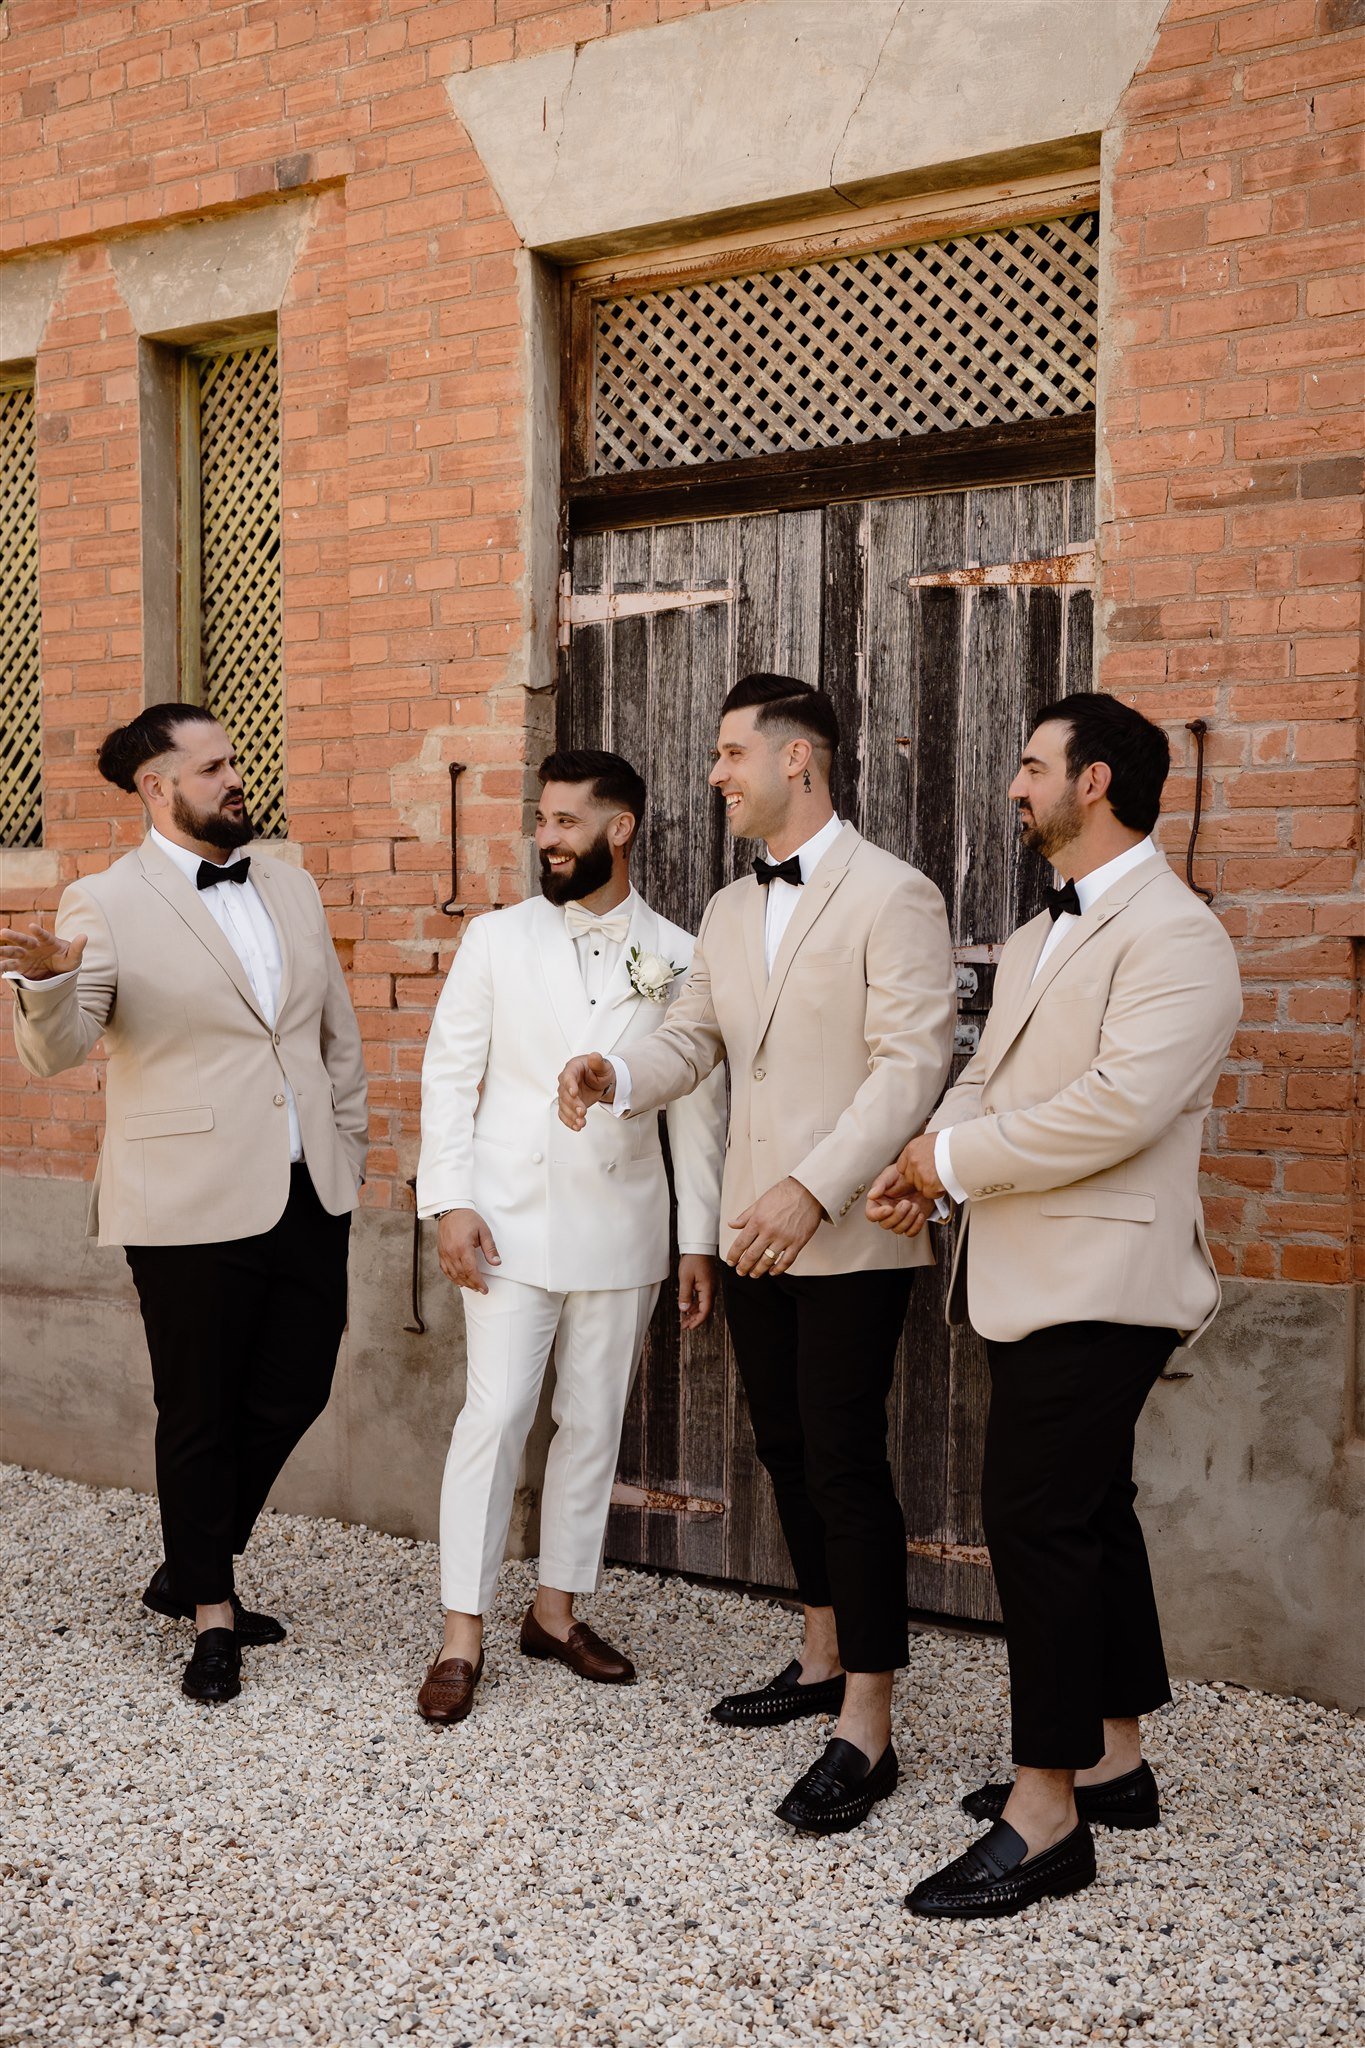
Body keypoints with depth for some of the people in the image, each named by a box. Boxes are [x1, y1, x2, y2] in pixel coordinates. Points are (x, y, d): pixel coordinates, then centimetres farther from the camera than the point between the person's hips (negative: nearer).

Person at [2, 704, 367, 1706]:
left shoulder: (292, 888, 11)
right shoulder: (107, 903, -5)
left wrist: (350, 1152, 13)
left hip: (309, 1195, 6)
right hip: (194, 1204, -5)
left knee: (293, 1393, 11)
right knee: (201, 1413, 7)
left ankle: (191, 1567, 34)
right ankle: (212, 1615, 26)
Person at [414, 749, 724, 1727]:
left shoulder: (677, 959, 1)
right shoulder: (498, 939, 1)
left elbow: (700, 1108, 3)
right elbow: (450, 1073, 1)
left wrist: (701, 1241, 1)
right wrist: (450, 1202, -8)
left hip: (620, 1230, 2)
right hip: (511, 1221, -1)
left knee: (594, 1424, 10)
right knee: (493, 1417, -4)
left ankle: (557, 1609, 26)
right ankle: (463, 1637, 7)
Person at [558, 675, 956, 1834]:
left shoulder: (892, 898, -11)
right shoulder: (729, 912, 14)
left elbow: (912, 1065, -17)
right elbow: (692, 1042, 13)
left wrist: (812, 1190, -24)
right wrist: (618, 1078, -10)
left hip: (850, 1236, -7)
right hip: (757, 1231, 8)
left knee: (845, 1464, -4)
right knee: (787, 1450, 16)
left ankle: (866, 1728, 7)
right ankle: (825, 1658, 34)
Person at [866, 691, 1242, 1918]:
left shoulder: (1174, 936, -14)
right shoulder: (1038, 938, 18)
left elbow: (1119, 1107, -25)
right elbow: (986, 1076, 17)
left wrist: (958, 1158, -16)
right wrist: (928, 1163, -2)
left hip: (1100, 1284, -9)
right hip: (1031, 1279, 9)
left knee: (1038, 1519, -8)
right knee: (1086, 1515, 16)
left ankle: (1048, 1817, 4)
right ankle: (1114, 1761, 31)